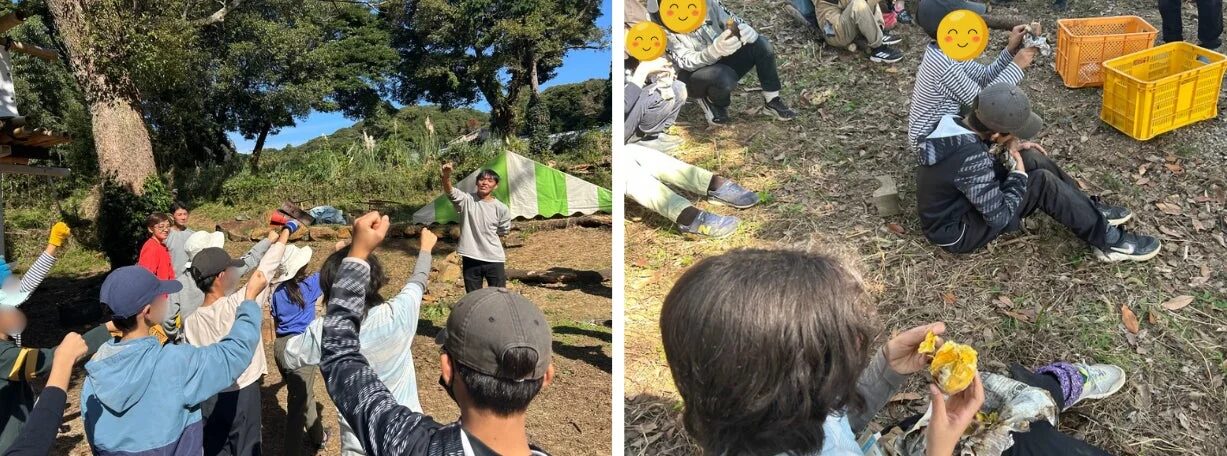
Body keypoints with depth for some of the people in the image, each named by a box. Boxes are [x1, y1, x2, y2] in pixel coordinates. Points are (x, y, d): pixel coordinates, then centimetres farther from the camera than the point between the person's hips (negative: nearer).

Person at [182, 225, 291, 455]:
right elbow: (266, 269, -12)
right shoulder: (238, 303, -20)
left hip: (209, 397, 4)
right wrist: (284, 234, -2)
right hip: (243, 394, -4)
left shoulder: (190, 322, -5)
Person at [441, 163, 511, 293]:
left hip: (494, 260, 0)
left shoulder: (502, 209, -5)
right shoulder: (467, 200, -8)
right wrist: (446, 177, -47)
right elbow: (450, 192, -28)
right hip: (470, 259, 0)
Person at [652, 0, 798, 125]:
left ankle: (772, 101, -4)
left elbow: (736, 23, -7)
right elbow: (688, 63, -29)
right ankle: (712, 102, -2)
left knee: (761, 44, -16)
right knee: (724, 77, -37)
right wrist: (715, 50, -48)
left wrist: (747, 31, -32)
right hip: (695, 76, -5)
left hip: (723, 63, 5)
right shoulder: (664, 32, -23)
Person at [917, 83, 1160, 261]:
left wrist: (1012, 144, 0)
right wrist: (1019, 175, -12)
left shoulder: (951, 124, -8)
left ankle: (1091, 210, 18)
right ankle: (1108, 241, -1)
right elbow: (1000, 217, -26)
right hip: (958, 232, -9)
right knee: (1042, 182, -18)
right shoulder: (972, 161, -34)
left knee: (1032, 158, 3)